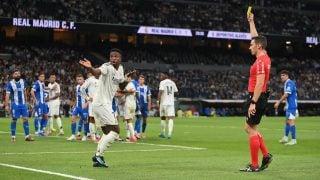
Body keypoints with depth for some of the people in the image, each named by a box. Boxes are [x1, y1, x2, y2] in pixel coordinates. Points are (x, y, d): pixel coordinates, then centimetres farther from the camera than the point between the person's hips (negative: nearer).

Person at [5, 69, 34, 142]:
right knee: (14, 119, 1)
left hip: (23, 104, 4)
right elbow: (7, 95, -12)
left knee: (25, 119, -1)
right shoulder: (10, 83, -9)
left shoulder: (23, 82, 4)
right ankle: (13, 136, 11)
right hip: (15, 104, -4)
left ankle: (27, 136, 0)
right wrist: (6, 105, -19)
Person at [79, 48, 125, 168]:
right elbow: (97, 72, -39)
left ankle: (98, 157, 17)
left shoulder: (120, 69, 10)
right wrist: (90, 68, -61)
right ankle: (99, 155, -10)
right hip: (101, 103, -9)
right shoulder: (107, 67, -16)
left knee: (107, 133, 15)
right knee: (115, 130, -11)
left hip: (106, 104, 9)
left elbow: (121, 82, 27)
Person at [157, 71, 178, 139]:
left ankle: (163, 133, 21)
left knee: (163, 118, 13)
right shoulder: (172, 83, 12)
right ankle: (169, 133, -21)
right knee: (170, 118, -5)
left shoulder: (162, 82, -4)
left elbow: (160, 92, -16)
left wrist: (158, 101, -18)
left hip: (163, 103, -3)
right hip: (171, 103, 3)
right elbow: (176, 93, 16)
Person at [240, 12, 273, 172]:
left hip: (256, 98, -10)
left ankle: (254, 165, -2)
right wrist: (251, 21, 29)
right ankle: (266, 155, 13)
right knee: (249, 128, 17)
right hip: (260, 98, 10)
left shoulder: (260, 61, -17)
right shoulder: (265, 58, 11)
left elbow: (259, 83, -24)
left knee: (251, 129, -5)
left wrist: (253, 103, -26)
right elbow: (256, 38, 25)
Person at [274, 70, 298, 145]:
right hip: (289, 105, 11)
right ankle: (285, 138, 23)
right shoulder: (287, 83, 16)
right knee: (287, 121, 15)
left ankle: (293, 140, -12)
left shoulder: (289, 83, -15)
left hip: (291, 106, -11)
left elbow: (286, 94, -23)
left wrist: (278, 102, -20)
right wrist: (286, 105, 24)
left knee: (291, 121, -12)